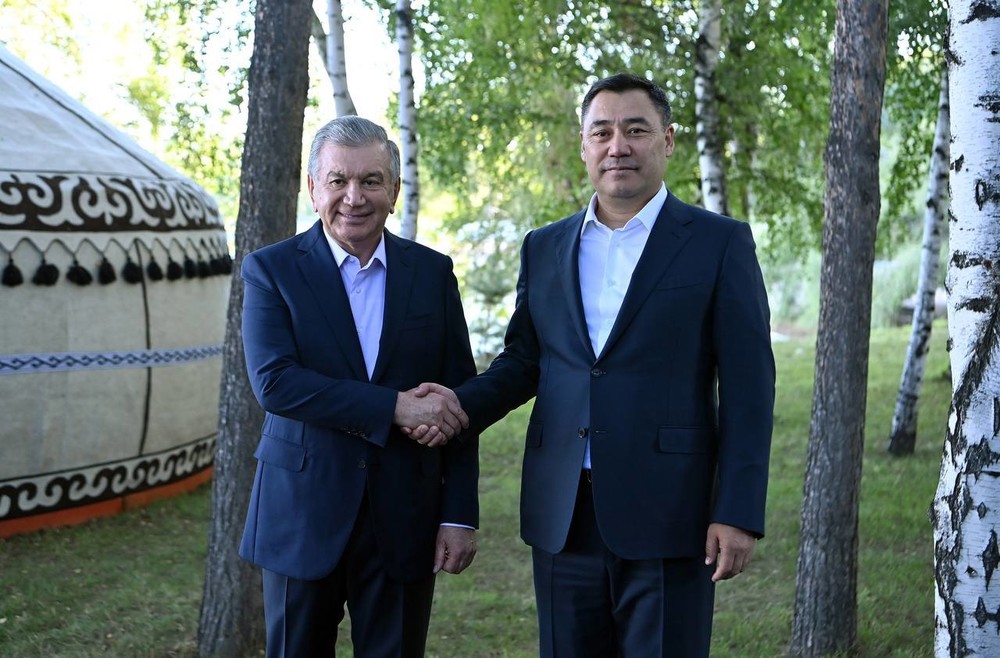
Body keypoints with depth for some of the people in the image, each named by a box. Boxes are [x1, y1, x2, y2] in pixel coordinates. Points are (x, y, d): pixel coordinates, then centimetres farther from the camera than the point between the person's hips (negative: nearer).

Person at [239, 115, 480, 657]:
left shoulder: (433, 272, 4)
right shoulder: (271, 270, -2)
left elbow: (459, 398, 5)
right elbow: (273, 383, -16)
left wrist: (460, 514, -1)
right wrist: (394, 407, -22)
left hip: (404, 520, 1)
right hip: (302, 515, -1)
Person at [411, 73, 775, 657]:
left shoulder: (719, 244, -1)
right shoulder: (545, 248, 12)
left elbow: (748, 385, -4)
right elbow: (524, 360, 16)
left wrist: (739, 513, -10)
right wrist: (461, 405, -5)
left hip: (666, 520, -4)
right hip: (563, 520, 4)